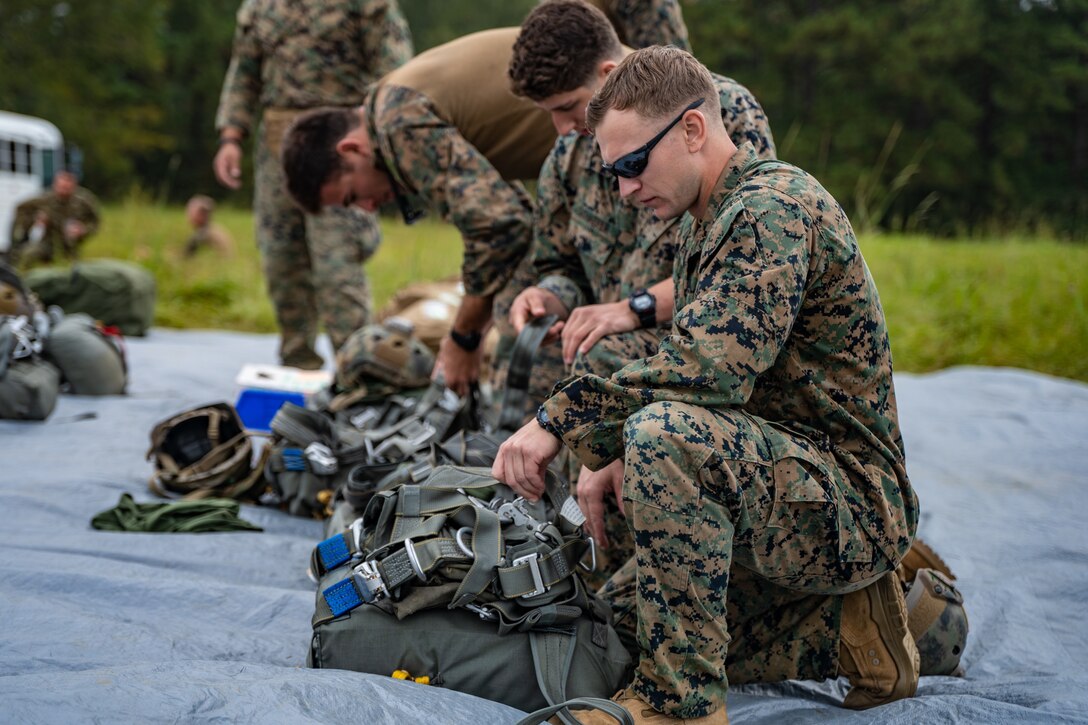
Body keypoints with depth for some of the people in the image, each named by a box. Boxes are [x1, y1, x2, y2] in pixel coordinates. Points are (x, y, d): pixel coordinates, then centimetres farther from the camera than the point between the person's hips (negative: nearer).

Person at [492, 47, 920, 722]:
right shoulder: (708, 223, 15)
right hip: (793, 485, 11)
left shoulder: (774, 208, -18)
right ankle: (847, 622, 15)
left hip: (849, 501, -11)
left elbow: (706, 372, -31)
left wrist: (561, 419, -23)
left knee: (670, 432, -35)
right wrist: (622, 461, -3)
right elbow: (702, 380, 15)